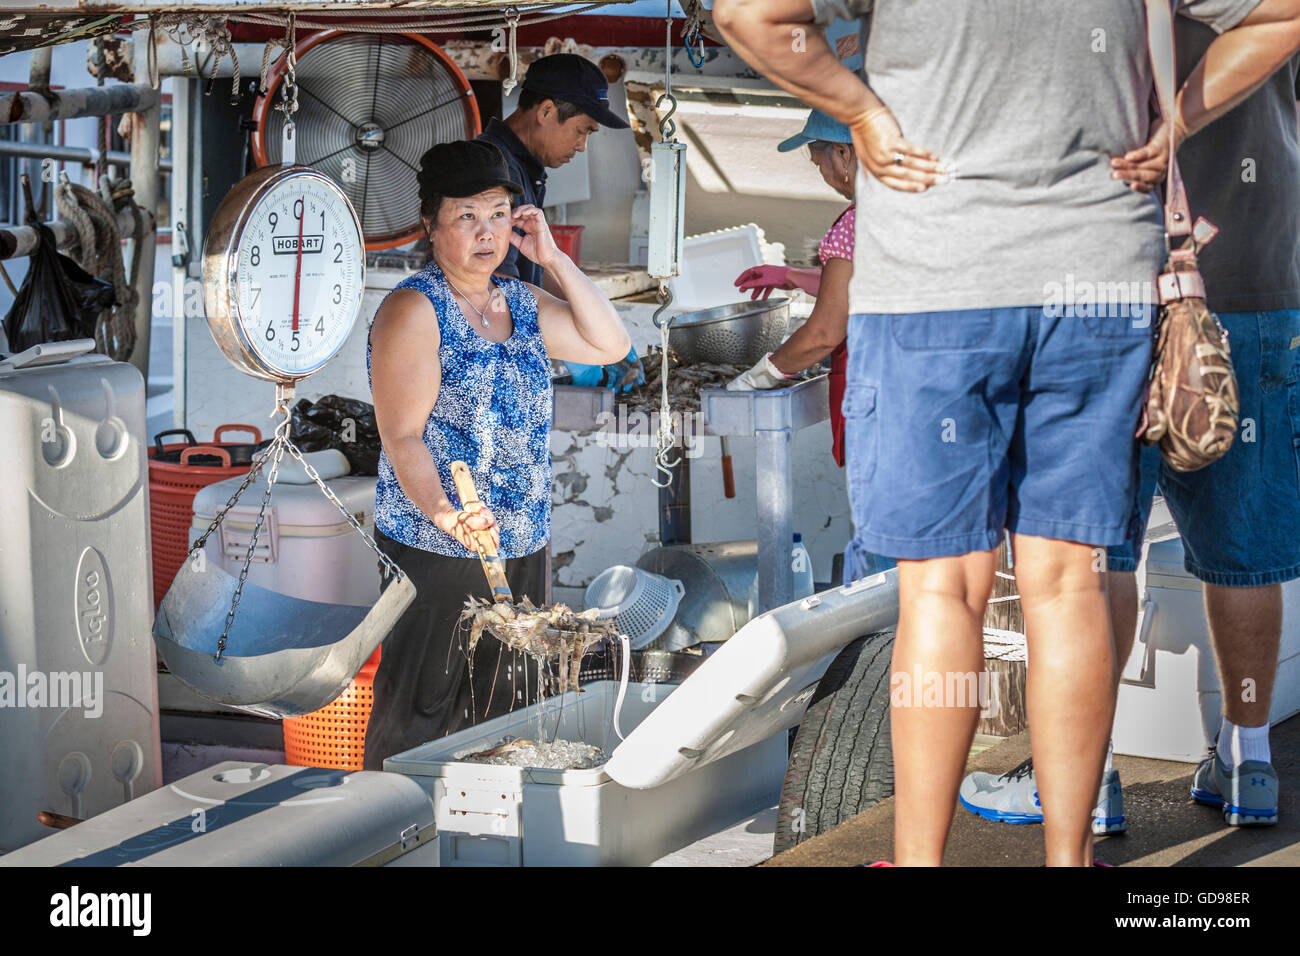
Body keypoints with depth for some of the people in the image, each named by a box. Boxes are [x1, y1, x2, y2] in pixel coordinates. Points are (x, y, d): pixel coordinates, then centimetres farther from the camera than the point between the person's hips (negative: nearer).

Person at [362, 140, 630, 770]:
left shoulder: (521, 302, 13)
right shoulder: (412, 310, -10)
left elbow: (610, 345, 11)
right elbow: (401, 435, -16)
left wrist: (554, 258, 4)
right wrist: (444, 513, -34)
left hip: (522, 548, 7)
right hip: (433, 551, -7)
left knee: (507, 707, 12)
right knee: (418, 716, -3)